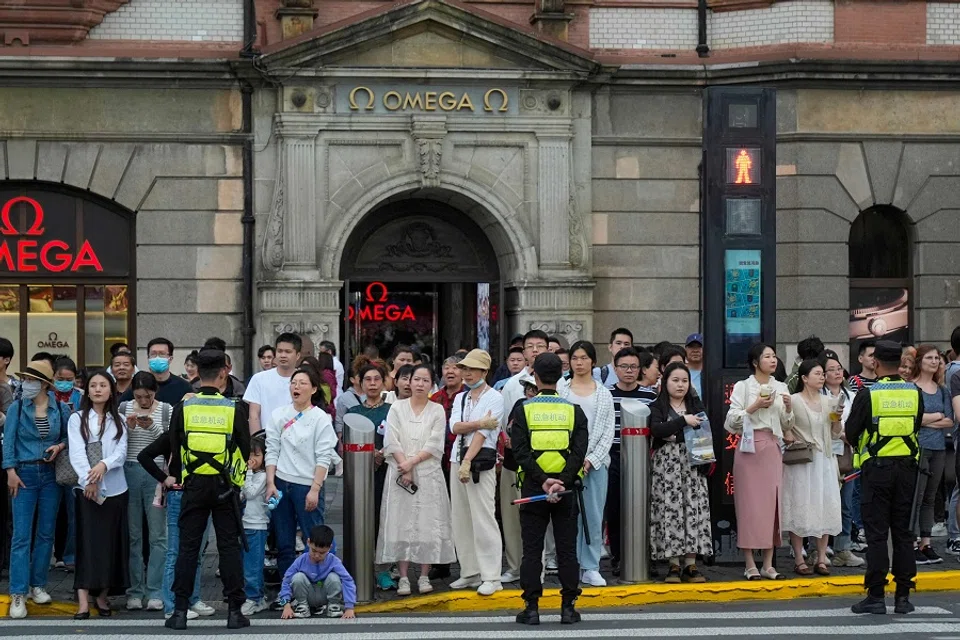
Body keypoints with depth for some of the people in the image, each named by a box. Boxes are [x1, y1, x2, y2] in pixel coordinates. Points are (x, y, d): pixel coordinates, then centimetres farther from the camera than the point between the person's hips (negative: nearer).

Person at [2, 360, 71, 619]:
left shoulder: (61, 409, 1)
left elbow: (69, 436, 12)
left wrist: (60, 445, -8)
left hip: (51, 474, 2)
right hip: (24, 474, -2)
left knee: (46, 533, 8)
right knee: (21, 535, -7)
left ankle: (38, 585, 22)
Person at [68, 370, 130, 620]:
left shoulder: (118, 421, 12)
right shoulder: (77, 419, 4)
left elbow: (121, 452, -1)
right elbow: (76, 453, -7)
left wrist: (104, 465, -22)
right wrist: (88, 480, -22)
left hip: (115, 489, 3)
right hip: (87, 489, -3)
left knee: (111, 542, 3)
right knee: (88, 542, -8)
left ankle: (102, 596, 12)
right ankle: (83, 601, -13)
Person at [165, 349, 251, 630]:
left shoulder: (183, 407, -4)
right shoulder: (233, 408, -6)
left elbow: (173, 446, 4)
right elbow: (246, 449, 1)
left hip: (194, 485, 1)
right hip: (225, 486, -1)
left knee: (188, 547, 5)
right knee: (229, 547, 5)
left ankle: (180, 611, 3)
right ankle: (234, 611, 5)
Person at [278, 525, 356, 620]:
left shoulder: (333, 561, -20)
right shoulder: (301, 561, -17)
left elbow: (348, 582, -26)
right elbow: (286, 582, -13)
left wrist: (349, 608, -34)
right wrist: (287, 605, -23)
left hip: (326, 597, -1)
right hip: (308, 597, 1)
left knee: (334, 578, -28)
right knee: (298, 577, -26)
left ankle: (334, 605, -3)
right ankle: (302, 606, -3)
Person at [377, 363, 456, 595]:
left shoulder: (437, 410, 6)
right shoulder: (397, 408, 7)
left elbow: (434, 445, -2)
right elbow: (392, 442, 0)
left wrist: (412, 462, -11)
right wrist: (404, 468, -11)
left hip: (428, 474, 0)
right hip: (400, 472, 0)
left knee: (428, 523, -2)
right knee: (401, 523, -3)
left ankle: (424, 576, 4)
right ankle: (403, 578, 0)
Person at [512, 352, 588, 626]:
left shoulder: (523, 410, -2)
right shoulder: (574, 410, 1)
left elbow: (520, 451, -11)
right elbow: (579, 451, -9)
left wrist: (543, 482, -14)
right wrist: (561, 482, -15)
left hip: (533, 488, -1)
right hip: (567, 488, 1)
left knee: (532, 550, 4)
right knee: (567, 549, 6)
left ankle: (532, 607, 2)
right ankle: (568, 607, 5)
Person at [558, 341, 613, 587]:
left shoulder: (604, 394, 9)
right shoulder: (561, 393, 6)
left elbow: (608, 431, 4)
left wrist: (592, 459, -7)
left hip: (595, 462, 1)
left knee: (594, 516, 2)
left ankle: (591, 568, 7)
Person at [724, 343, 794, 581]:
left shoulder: (780, 388, 14)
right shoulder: (743, 387, 1)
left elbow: (786, 427, 17)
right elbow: (731, 422, -6)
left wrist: (789, 408, -1)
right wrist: (755, 407, -14)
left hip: (772, 448, 4)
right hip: (750, 447, -4)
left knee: (772, 502, 2)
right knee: (749, 502, -5)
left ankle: (768, 565, 6)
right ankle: (750, 565, -1)